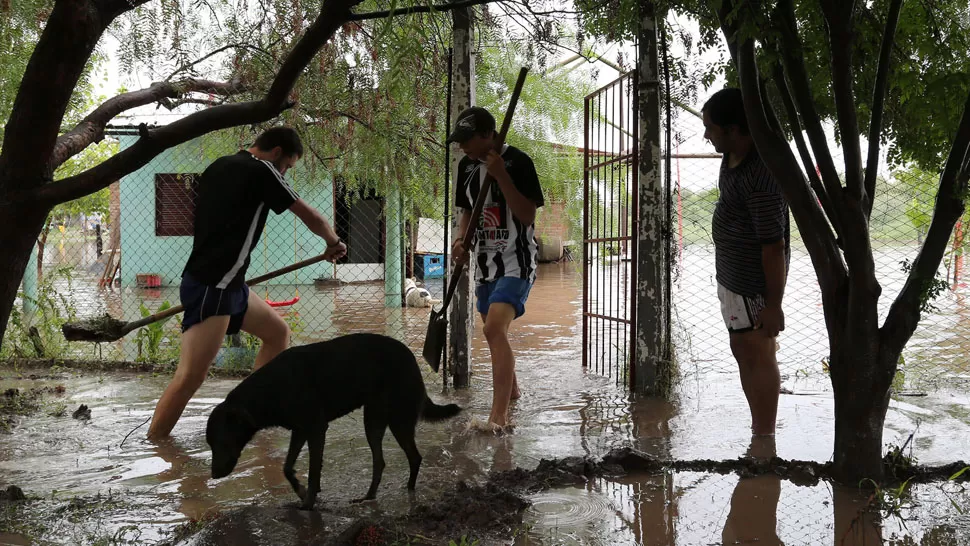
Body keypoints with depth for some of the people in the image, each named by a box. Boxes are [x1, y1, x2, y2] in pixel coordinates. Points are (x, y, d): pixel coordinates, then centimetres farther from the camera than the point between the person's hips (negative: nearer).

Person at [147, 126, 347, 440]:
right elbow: (311, 217, -1)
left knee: (278, 333, 19)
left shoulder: (220, 166, 15)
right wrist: (333, 243, 18)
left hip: (227, 285, 10)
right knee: (189, 379, -14)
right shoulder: (261, 170, -9)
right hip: (210, 289, -10)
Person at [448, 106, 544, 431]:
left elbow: (527, 216, -19)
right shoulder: (467, 166, 6)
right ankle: (512, 390, 43)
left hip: (516, 261, -8)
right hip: (485, 261, 8)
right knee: (494, 332, 18)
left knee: (495, 330, -24)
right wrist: (461, 240, -2)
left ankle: (499, 417, -25)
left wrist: (501, 175, -26)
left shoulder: (518, 162, -14)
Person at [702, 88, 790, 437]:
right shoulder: (733, 156, 3)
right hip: (732, 274, 10)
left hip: (752, 282, -10)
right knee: (743, 351, 17)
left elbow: (774, 245, -26)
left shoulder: (761, 175, -27)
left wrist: (773, 305, -22)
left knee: (757, 356, 0)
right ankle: (761, 433, 30)